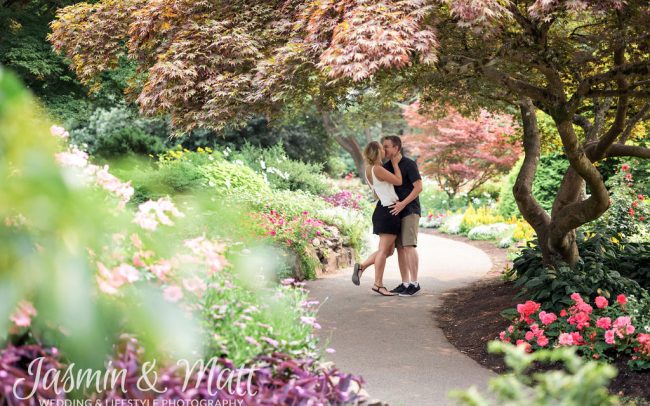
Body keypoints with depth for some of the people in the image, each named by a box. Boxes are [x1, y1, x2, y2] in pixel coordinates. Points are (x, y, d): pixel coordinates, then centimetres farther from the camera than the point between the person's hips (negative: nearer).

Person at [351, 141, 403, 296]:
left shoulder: (368, 169, 13)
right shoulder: (377, 169, -16)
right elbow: (398, 181, -7)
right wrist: (395, 163, 3)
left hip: (383, 210, 10)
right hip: (388, 211, -10)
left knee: (389, 250, 13)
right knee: (384, 249, -4)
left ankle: (361, 266, 12)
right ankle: (378, 284, 1)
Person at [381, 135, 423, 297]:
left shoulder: (409, 164, -9)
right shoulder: (386, 166, 11)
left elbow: (418, 187, -14)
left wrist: (403, 203, -21)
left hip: (410, 211, -7)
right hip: (396, 212, 7)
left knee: (408, 246, -14)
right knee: (400, 247, 4)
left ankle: (414, 283, -10)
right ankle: (405, 283, 8)